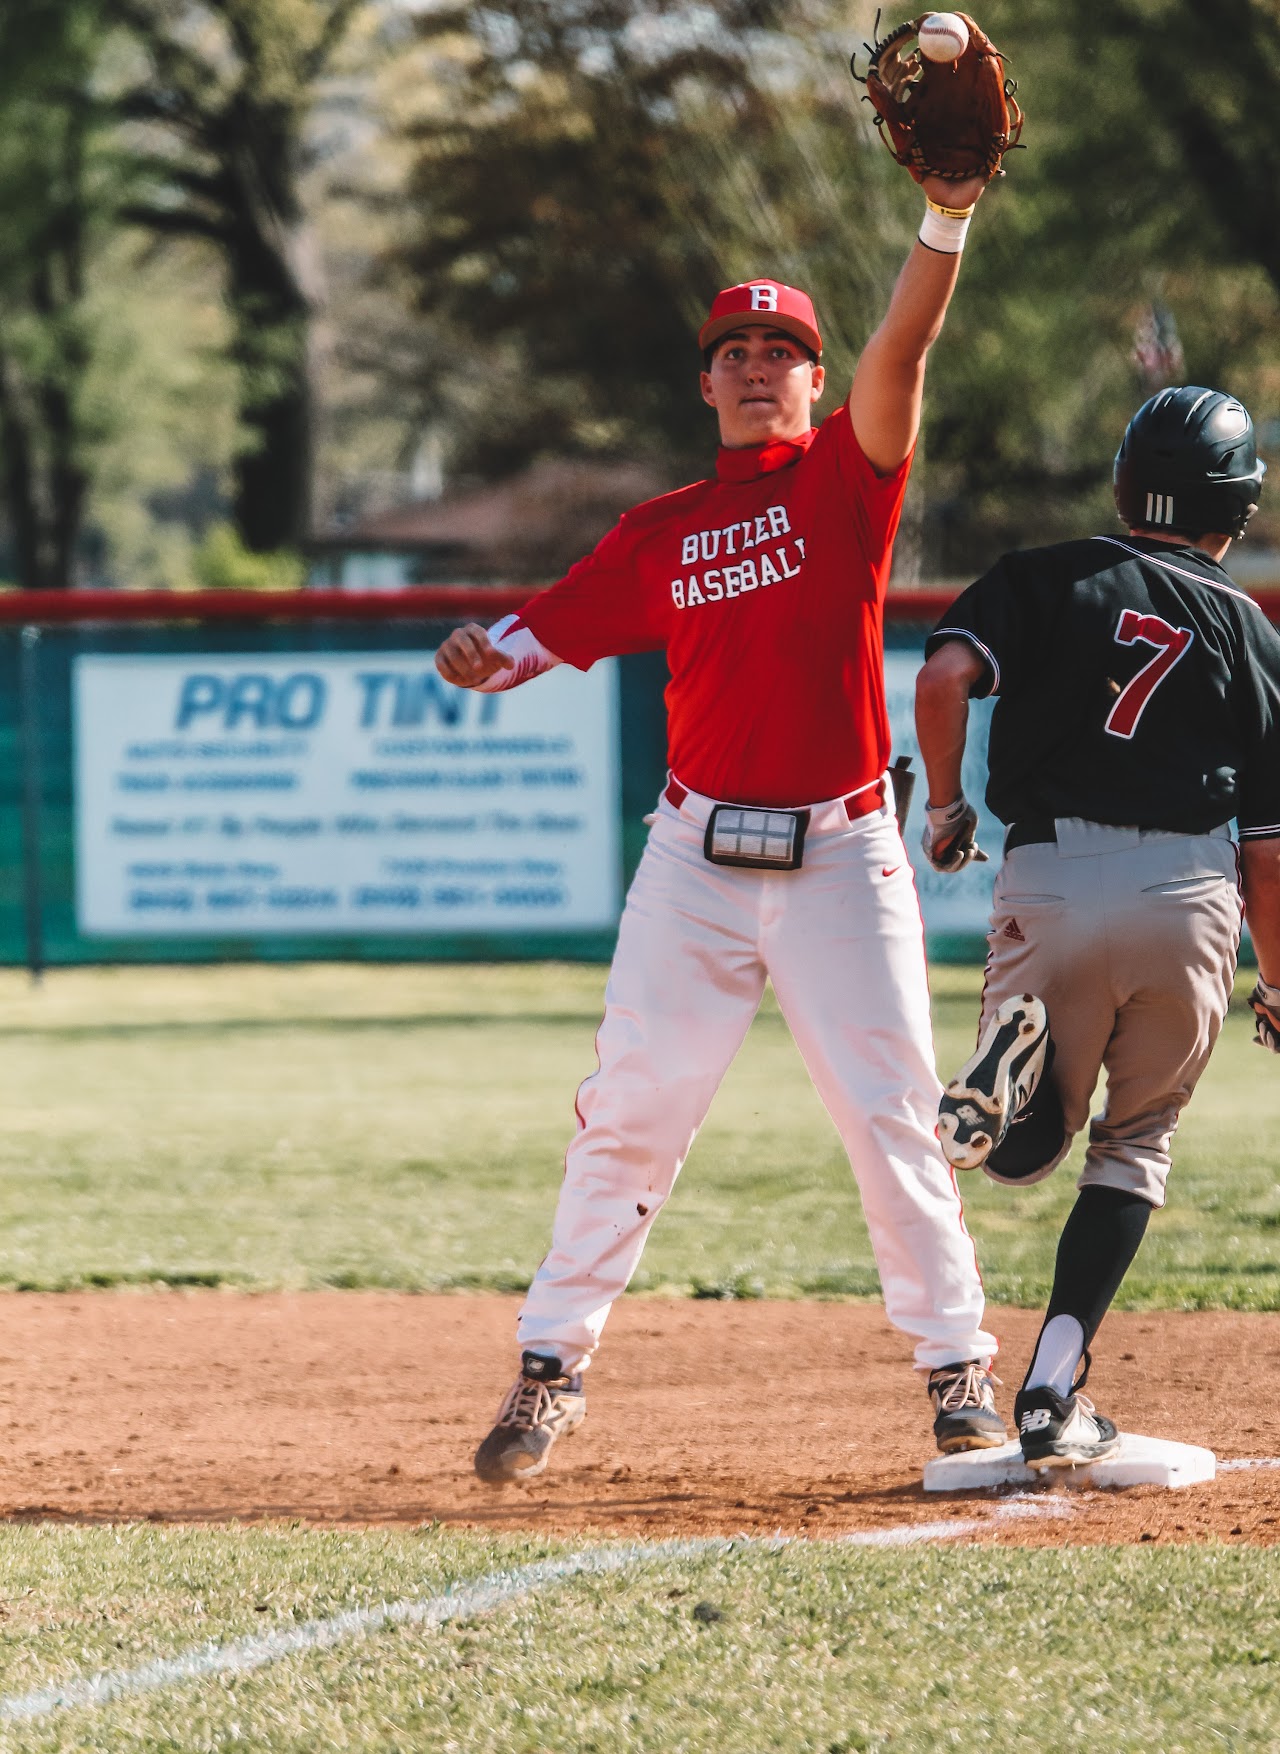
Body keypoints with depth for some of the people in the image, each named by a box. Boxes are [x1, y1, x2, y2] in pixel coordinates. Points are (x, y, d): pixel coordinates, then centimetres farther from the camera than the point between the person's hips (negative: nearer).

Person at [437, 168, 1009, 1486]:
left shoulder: (845, 478, 1)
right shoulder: (662, 533, 11)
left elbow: (903, 350, -14)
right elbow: (547, 632, 10)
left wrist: (947, 217, -29)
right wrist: (481, 657, -14)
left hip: (840, 858, -2)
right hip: (696, 859, 2)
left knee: (892, 1119, -1)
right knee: (629, 1114, 2)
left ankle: (959, 1370, 10)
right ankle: (552, 1365, 10)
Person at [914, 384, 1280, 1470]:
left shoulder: (1046, 580, 9)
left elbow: (945, 677, -9)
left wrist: (945, 808, 6)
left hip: (1051, 888, 0)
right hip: (1190, 898, 0)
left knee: (1024, 1154, 15)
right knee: (1136, 1143, 17)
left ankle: (1015, 1064, -24)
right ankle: (1053, 1395, 2)